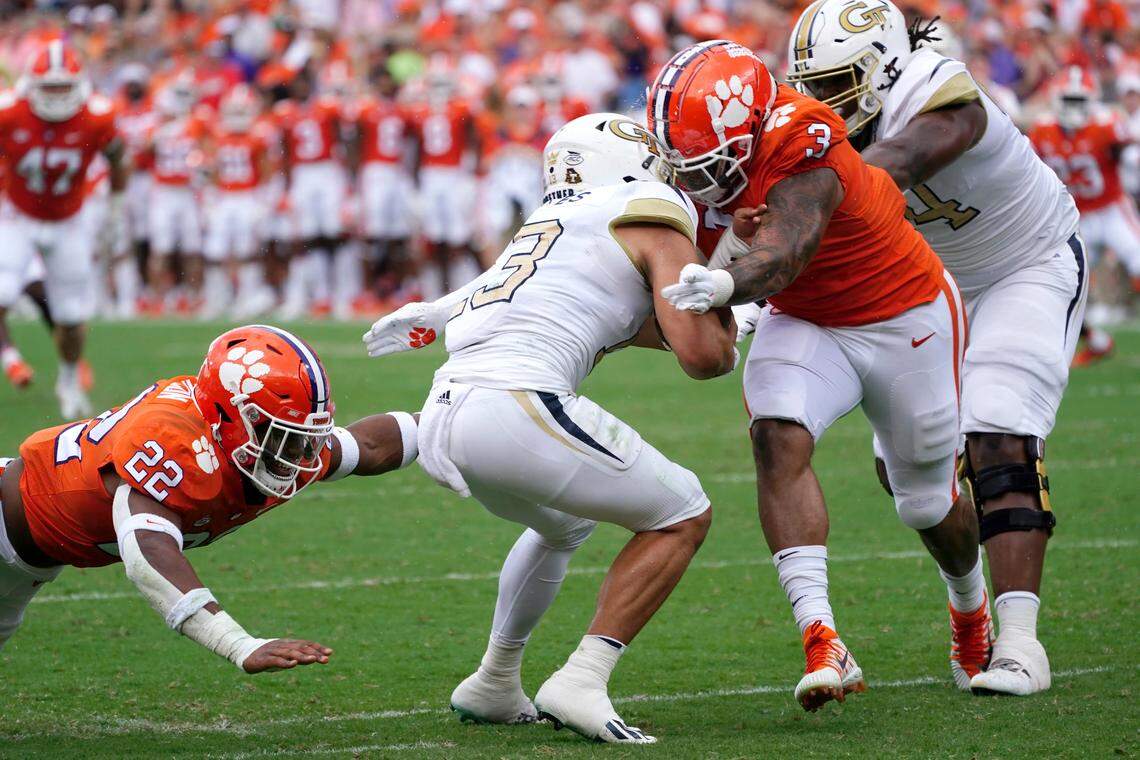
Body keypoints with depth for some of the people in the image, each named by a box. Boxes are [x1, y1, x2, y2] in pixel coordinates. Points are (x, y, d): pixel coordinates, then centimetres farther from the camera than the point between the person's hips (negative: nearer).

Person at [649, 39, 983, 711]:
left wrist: (725, 283, -70)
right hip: (805, 323, 5)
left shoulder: (801, 147, -36)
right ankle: (822, 642, -32)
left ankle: (971, 602, 47)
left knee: (928, 500, 11)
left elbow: (782, 256, -52)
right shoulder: (703, 142, -14)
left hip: (906, 318, -5)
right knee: (779, 437, -26)